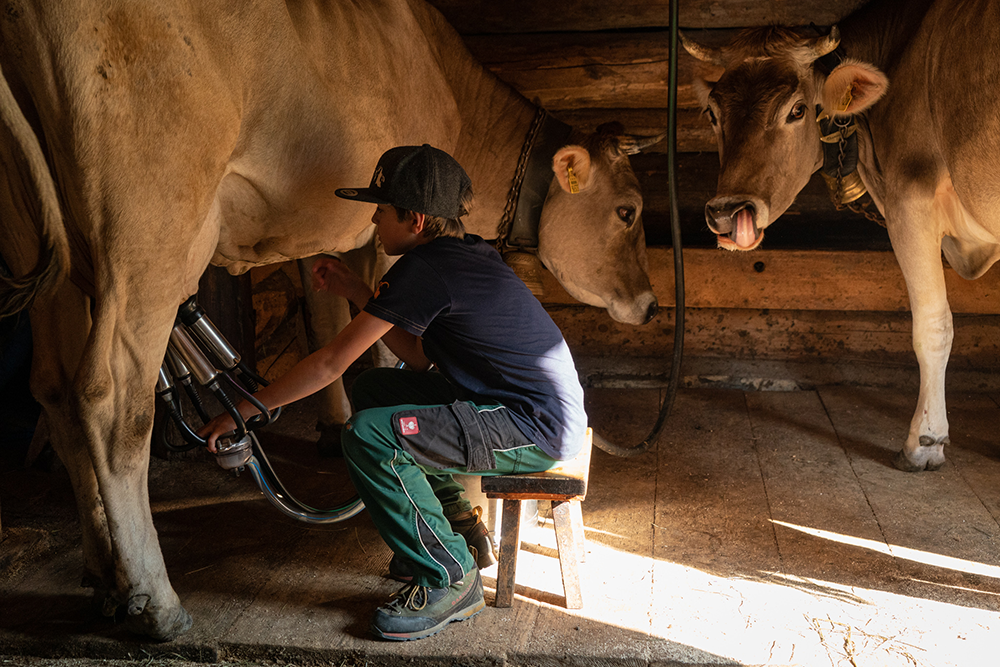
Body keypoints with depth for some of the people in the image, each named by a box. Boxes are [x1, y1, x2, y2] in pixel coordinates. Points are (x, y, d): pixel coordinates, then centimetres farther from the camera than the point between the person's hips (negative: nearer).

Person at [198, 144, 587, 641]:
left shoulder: (424, 270, -18)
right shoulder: (466, 252, 9)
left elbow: (330, 365, -15)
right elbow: (420, 358, 13)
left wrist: (243, 409, -6)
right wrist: (357, 292, 11)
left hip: (538, 432, -10)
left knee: (368, 436, -20)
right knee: (372, 388, 14)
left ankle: (451, 580, -4)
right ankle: (458, 528, 22)